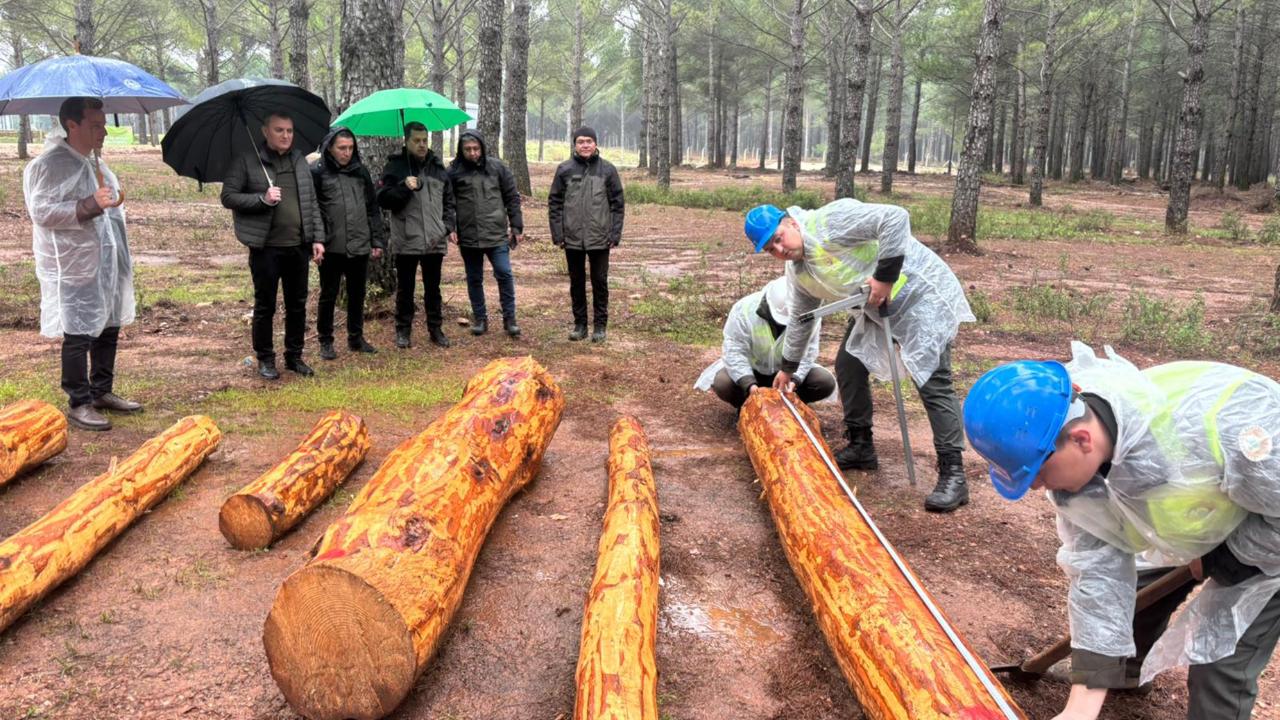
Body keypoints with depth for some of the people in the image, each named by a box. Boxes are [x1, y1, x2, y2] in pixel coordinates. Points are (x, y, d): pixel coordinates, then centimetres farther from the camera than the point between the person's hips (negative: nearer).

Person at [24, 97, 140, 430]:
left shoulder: (95, 162, 14)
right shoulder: (49, 165, -14)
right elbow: (41, 211, -21)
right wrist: (92, 205, -29)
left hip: (106, 265, 8)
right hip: (74, 269, -8)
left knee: (108, 328, 14)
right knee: (78, 336, -2)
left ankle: (101, 391, 28)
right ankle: (79, 404, 7)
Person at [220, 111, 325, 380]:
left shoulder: (300, 160, 10)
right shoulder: (247, 161, -3)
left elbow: (312, 203, 11)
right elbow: (228, 197, -6)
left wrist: (317, 238, 4)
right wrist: (262, 199, -19)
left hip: (298, 246, 4)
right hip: (265, 247, -4)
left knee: (297, 304, 11)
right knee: (265, 305, 5)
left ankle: (294, 356, 24)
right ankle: (265, 359, 17)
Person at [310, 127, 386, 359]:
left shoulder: (360, 171, 8)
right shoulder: (317, 172, -5)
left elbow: (373, 208, 12)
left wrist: (378, 241, 7)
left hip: (360, 246, 4)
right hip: (331, 247, -4)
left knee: (357, 294, 14)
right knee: (328, 295, 7)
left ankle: (356, 337, 28)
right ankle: (326, 342, 19)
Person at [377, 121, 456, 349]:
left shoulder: (438, 168, 11)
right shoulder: (395, 166, -2)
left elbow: (448, 201, 17)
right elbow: (383, 199, -7)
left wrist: (450, 228, 6)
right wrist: (403, 187, -21)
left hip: (435, 241, 3)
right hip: (406, 241, -3)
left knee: (433, 288, 11)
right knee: (405, 288, 7)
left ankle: (435, 328, 21)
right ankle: (403, 329, 19)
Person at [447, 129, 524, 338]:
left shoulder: (497, 167, 1)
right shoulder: (453, 171, -2)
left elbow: (512, 198, 5)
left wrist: (516, 227, 3)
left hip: (496, 234, -1)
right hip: (468, 236, 1)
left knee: (504, 274, -4)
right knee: (474, 279, 11)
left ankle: (509, 318, 8)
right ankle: (480, 318, 23)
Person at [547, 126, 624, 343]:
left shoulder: (608, 170, 0)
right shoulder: (564, 170, 1)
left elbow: (617, 204, 1)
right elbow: (554, 203, 4)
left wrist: (615, 234, -5)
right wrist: (557, 234, -2)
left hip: (599, 238, -1)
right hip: (572, 238, 1)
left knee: (600, 282, 5)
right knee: (577, 283, 10)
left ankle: (600, 325, 15)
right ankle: (580, 323, 21)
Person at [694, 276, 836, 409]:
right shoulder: (744, 310, -27)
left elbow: (806, 354, -17)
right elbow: (735, 352, -26)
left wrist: (793, 380, -35)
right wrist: (749, 384, -39)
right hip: (750, 369, -2)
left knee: (826, 382, -21)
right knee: (722, 384, -32)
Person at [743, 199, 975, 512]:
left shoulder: (829, 220, -23)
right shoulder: (797, 271, 5)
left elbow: (895, 218, -30)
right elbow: (800, 319, 19)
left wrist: (885, 276, -29)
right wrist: (788, 366, 27)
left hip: (920, 292, -9)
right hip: (875, 308, 9)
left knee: (932, 381, -14)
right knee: (848, 365, 11)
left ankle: (953, 475, -13)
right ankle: (860, 448, 26)